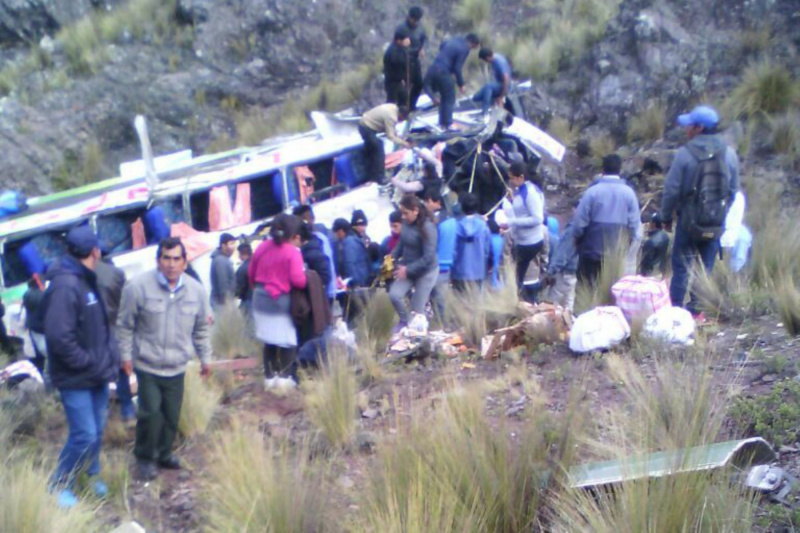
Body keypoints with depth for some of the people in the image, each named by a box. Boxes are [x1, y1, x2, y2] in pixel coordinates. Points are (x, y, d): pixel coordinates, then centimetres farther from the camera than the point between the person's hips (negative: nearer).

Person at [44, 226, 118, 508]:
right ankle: (60, 484, 13)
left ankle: (91, 475, 34)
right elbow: (59, 337, -27)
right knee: (85, 435, -5)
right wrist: (89, 364, -20)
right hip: (76, 379, -9)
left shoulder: (88, 281, 9)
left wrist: (109, 357, 4)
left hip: (98, 374, 9)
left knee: (97, 430, 17)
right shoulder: (64, 287, -23)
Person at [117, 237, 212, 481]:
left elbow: (202, 329, 10)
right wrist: (126, 356, -5)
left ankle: (164, 453, 33)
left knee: (172, 415, 10)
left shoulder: (196, 290, -2)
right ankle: (145, 457, 15)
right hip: (147, 364, -4)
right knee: (150, 413, -7)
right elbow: (125, 326, -5)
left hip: (177, 367, 4)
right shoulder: (138, 286, -14)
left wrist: (205, 358, 13)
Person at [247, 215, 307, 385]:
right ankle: (285, 376, 3)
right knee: (288, 340, 6)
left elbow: (251, 273, 12)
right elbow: (297, 279, -21)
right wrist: (307, 281, 0)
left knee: (270, 340, 14)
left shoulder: (263, 247, 5)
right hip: (281, 300, -6)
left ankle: (270, 376, 17)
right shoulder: (293, 252, -14)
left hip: (261, 299, 6)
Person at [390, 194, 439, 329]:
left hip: (426, 272, -6)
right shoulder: (407, 223, -5)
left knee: (417, 310, 2)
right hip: (407, 269, 6)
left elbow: (428, 257, -24)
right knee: (394, 295, -12)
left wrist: (408, 269, -24)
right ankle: (404, 321, 14)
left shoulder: (427, 227, -24)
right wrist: (392, 257, -5)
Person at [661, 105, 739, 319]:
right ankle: (696, 310, 12)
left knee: (681, 266, 5)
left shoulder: (685, 153, -12)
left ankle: (675, 309, 6)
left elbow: (671, 189, -10)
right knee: (706, 267, 10)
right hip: (716, 222, 3)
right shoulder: (729, 154, 1)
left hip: (689, 219, -3)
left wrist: (666, 217, 2)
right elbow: (734, 190, 6)